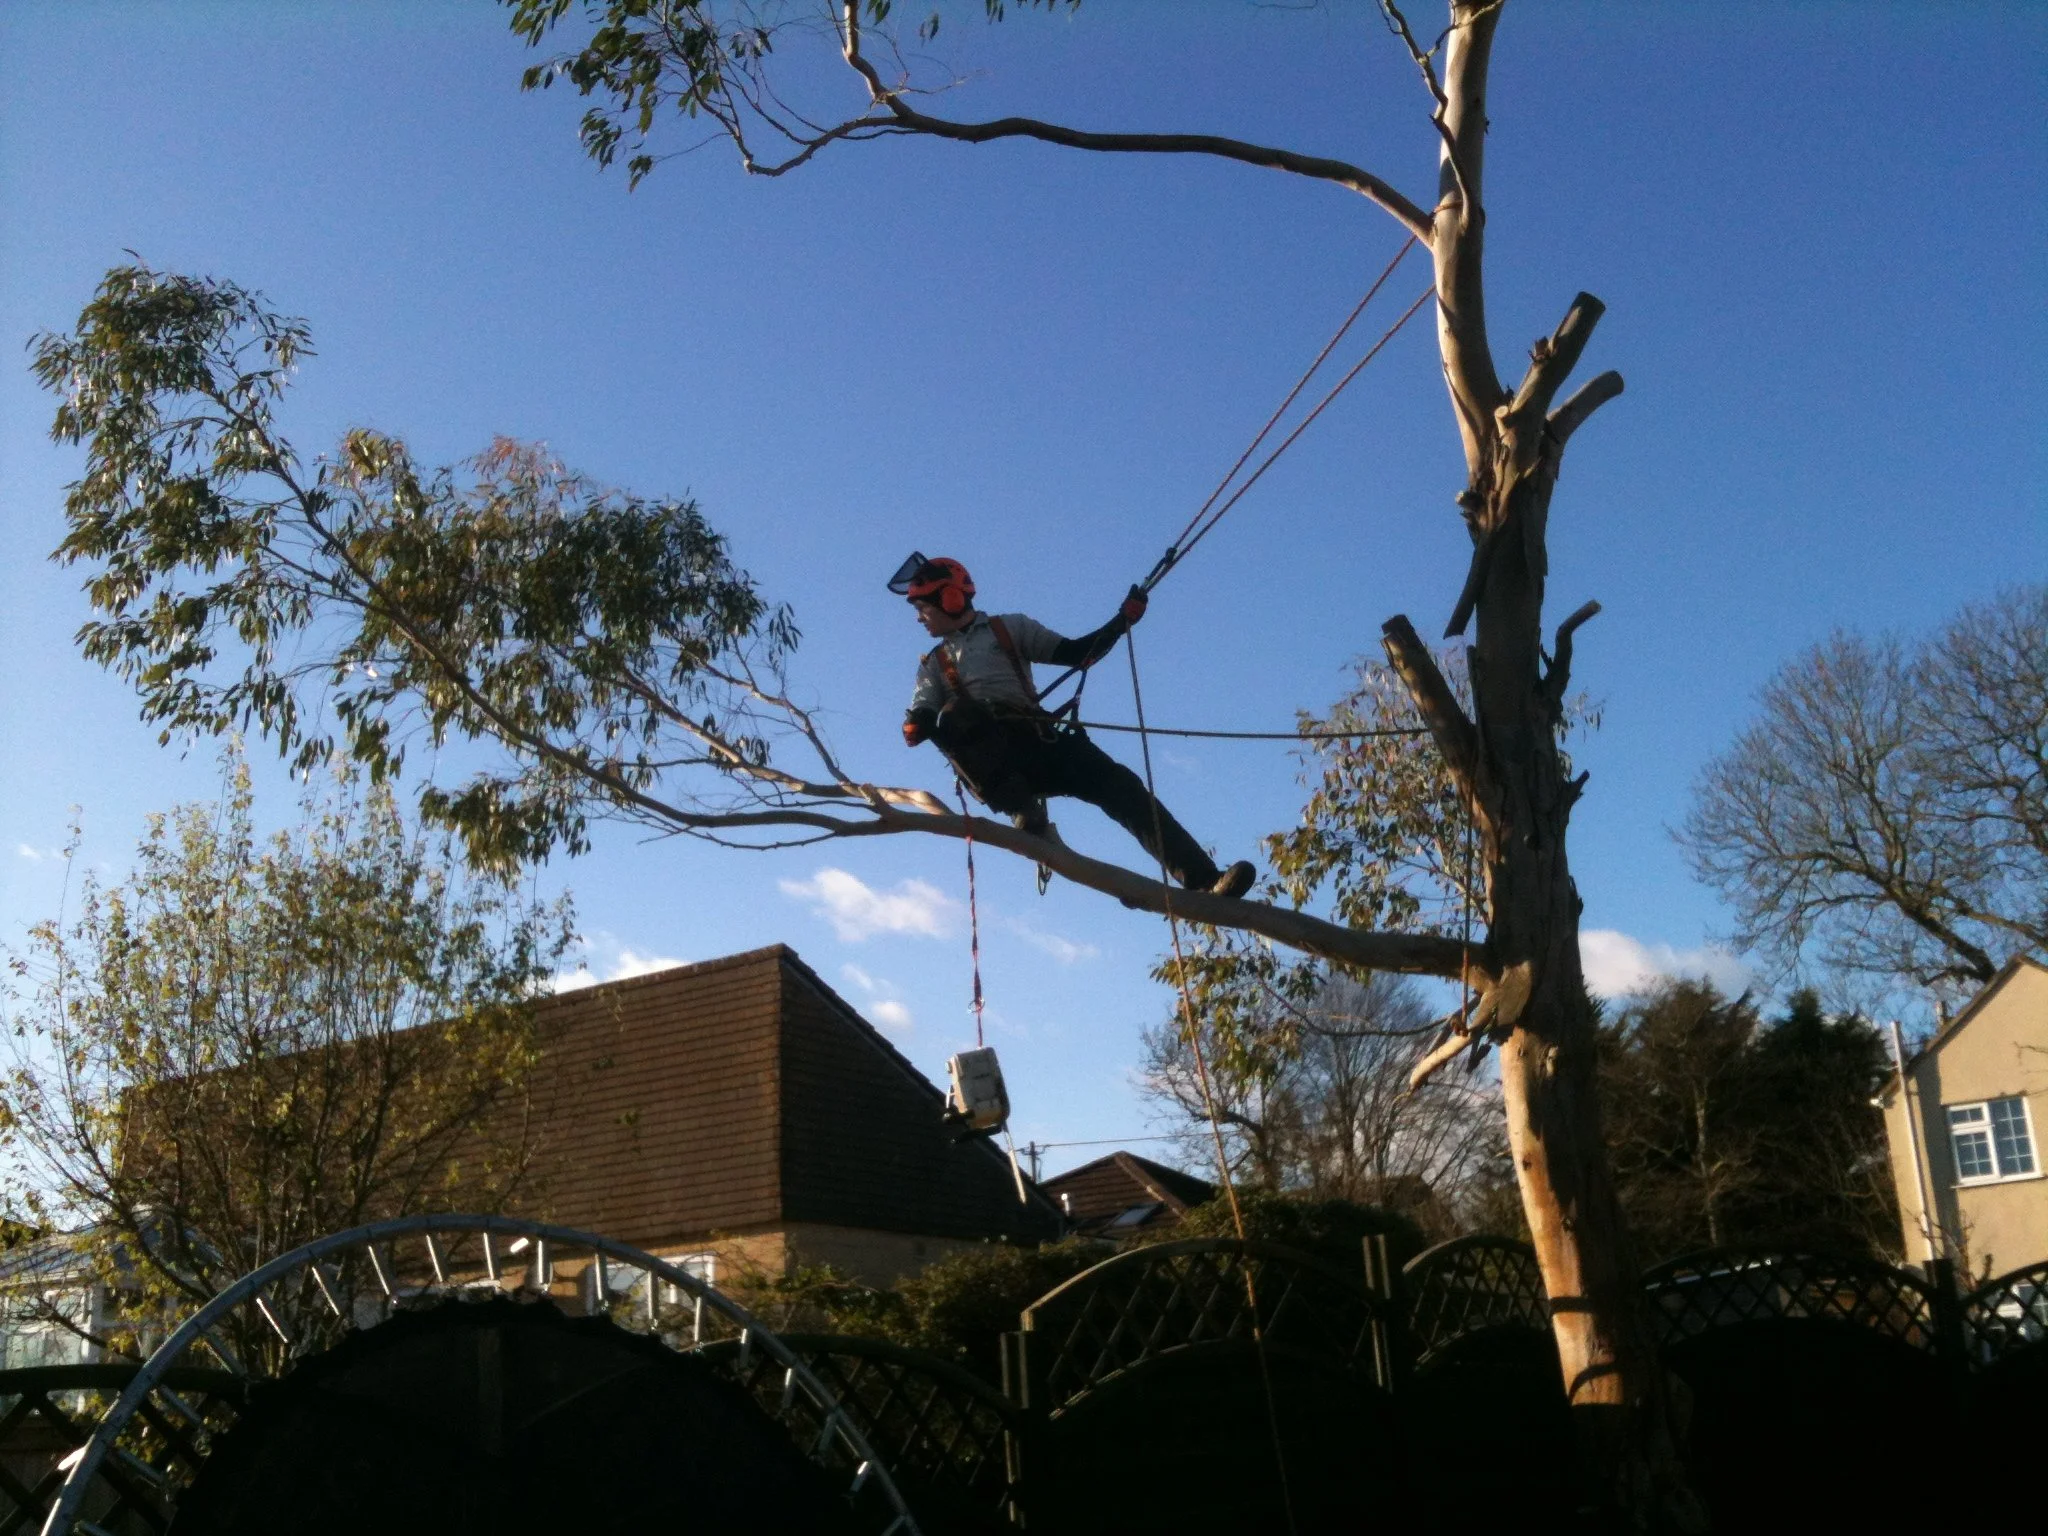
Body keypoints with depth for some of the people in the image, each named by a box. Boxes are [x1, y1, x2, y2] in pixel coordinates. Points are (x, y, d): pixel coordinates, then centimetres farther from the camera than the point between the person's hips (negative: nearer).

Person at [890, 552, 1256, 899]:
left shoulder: (1008, 628, 22)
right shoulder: (933, 665, 24)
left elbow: (1077, 653, 16)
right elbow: (919, 720, 9)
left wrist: (1122, 621, 3)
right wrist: (917, 725, -15)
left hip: (1036, 742, 1)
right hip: (985, 754, 0)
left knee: (1119, 784, -20)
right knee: (956, 714, -34)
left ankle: (1203, 879, -30)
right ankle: (1024, 811, -41)